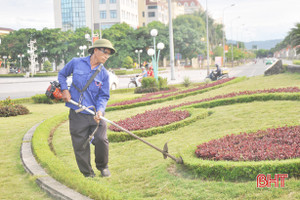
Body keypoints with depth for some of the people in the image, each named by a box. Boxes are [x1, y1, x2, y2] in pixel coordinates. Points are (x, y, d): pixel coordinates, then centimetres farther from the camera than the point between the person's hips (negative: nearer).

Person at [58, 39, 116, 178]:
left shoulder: (104, 74, 4)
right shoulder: (76, 63, 2)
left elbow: (103, 96, 3)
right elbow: (62, 74, 18)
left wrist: (100, 110, -16)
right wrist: (64, 89, 3)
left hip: (95, 114, 1)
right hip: (77, 114, -1)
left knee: (101, 140, -11)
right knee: (80, 145, 2)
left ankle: (102, 166, 17)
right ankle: (87, 174, 19)